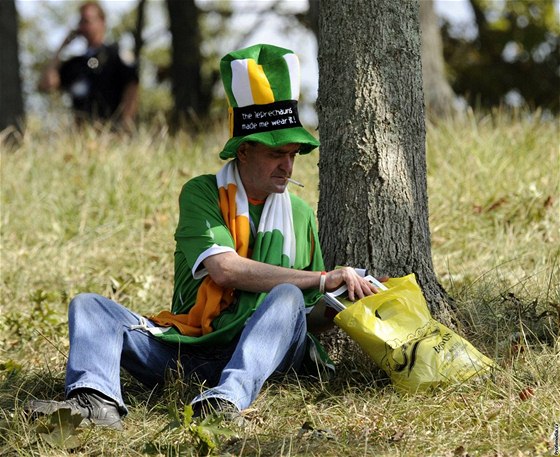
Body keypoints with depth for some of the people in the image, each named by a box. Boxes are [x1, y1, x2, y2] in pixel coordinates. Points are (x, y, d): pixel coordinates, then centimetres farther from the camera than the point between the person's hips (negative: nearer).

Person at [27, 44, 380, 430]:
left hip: (259, 354, 0)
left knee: (287, 298, -29)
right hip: (187, 351, 0)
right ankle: (97, 399, -46)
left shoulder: (299, 214, 15)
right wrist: (324, 279, -15)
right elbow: (225, 268, -14)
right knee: (89, 306, -15)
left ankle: (229, 399, -53)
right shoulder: (201, 195, 4)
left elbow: (309, 320, 16)